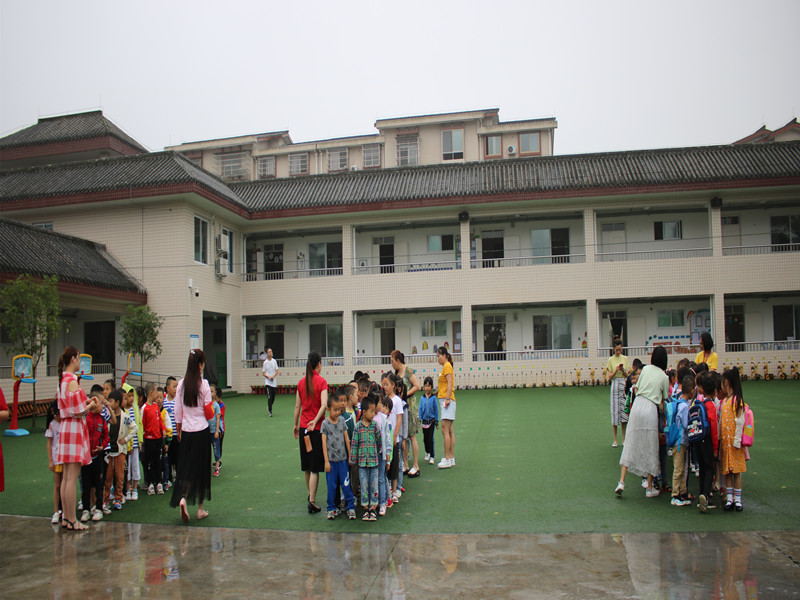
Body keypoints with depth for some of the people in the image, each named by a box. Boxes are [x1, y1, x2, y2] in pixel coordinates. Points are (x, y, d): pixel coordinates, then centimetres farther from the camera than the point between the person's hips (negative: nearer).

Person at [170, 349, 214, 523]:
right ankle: (200, 509, 15)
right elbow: (208, 412, -8)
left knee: (185, 466, 13)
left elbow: (177, 412, 5)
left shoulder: (181, 384, 0)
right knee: (201, 468, 8)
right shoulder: (204, 384, -11)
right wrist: (211, 413, 14)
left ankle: (182, 499, -7)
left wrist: (179, 430, 16)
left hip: (186, 432, 3)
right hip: (201, 431, -3)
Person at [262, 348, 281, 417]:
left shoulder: (274, 361, 4)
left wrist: (273, 376, -13)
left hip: (274, 382, 3)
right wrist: (268, 377, -17)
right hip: (267, 382, -3)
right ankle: (270, 411, -4)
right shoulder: (265, 362, -2)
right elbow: (263, 373, 0)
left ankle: (269, 408, 33)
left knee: (273, 398, 9)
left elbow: (277, 371, 4)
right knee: (269, 397, -12)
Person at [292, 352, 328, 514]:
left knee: (307, 464, 17)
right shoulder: (322, 382, -10)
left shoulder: (301, 383, 4)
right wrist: (315, 421, -20)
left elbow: (297, 406, 9)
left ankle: (310, 495, 32)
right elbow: (324, 405, -22)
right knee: (315, 467, -1)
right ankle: (312, 501, -3)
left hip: (303, 427, 5)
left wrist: (295, 425, 18)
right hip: (316, 428, -5)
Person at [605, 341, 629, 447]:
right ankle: (615, 440, 5)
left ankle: (624, 439, 14)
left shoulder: (625, 358, 8)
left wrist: (623, 370, -9)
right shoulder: (610, 360, -1)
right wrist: (616, 370, -16)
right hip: (615, 385, -3)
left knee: (624, 411, 4)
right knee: (615, 411, -1)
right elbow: (608, 377, -2)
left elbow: (627, 375, 10)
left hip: (624, 385, 3)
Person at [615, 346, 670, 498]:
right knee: (650, 447, 7)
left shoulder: (646, 369, 11)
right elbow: (664, 399, 7)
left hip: (637, 404, 2)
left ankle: (621, 482, 0)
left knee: (630, 445, 7)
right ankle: (650, 488, 14)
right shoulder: (664, 377, 5)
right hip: (651, 409, -2)